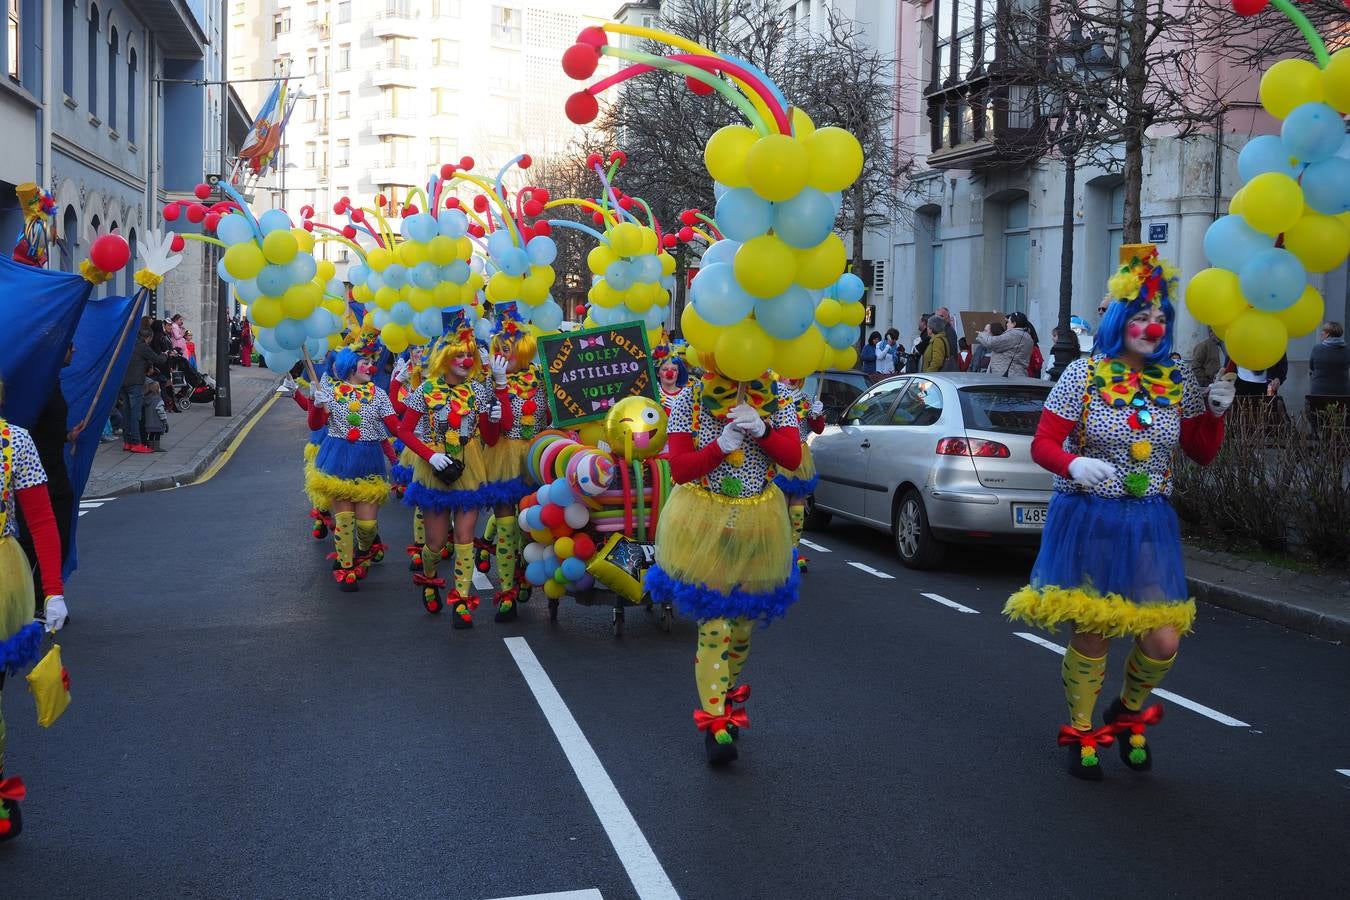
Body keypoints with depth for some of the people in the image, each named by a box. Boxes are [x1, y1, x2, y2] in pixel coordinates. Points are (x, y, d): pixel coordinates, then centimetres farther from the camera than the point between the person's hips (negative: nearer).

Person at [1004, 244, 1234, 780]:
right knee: (1092, 636, 3)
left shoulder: (1177, 382, 5)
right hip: (1088, 522, -3)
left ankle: (1128, 712, 29)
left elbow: (1202, 454, 12)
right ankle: (1080, 732, 25)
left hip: (1150, 525, 3)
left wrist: (1215, 412, -5)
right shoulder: (1084, 375, -5)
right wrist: (1075, 464, -28)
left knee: (1163, 641, -2)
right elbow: (1043, 444, -8)